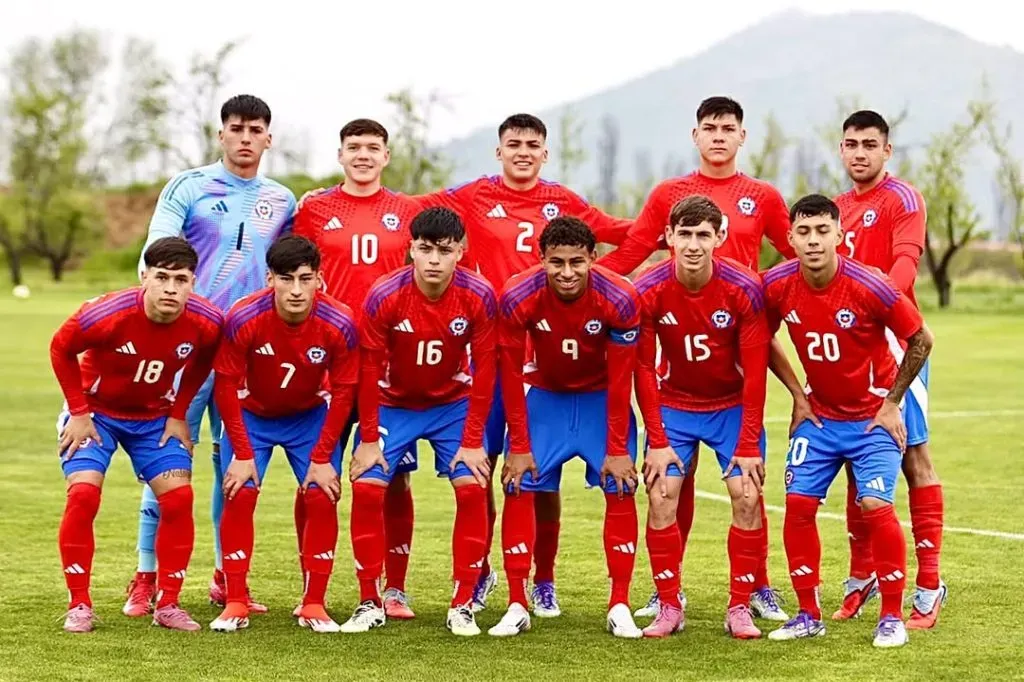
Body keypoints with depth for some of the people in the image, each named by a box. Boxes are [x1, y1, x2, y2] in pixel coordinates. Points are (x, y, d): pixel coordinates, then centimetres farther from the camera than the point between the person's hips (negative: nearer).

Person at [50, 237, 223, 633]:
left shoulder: (206, 323, -23)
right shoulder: (108, 314, -32)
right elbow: (60, 349, -13)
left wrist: (178, 414, -1)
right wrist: (79, 413, -12)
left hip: (154, 417, 3)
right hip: (96, 411, -3)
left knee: (178, 496, -11)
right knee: (83, 493, -20)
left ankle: (168, 604, 2)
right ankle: (79, 604, -7)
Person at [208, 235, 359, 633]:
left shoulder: (340, 325, -27)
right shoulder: (243, 320, -30)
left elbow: (343, 392, -15)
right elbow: (226, 386, -19)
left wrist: (322, 458, -15)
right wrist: (242, 454, -18)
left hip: (310, 416, 1)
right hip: (251, 414, -1)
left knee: (321, 496, -11)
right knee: (239, 494, -13)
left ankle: (314, 605, 0)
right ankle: (235, 604, -4)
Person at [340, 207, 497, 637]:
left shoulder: (479, 297, -21)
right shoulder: (384, 297, -23)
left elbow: (484, 370, -14)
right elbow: (369, 370, -14)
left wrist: (472, 441, -14)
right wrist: (368, 439, -13)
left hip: (453, 403, 0)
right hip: (393, 403, 0)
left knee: (472, 488, -15)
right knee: (367, 487, -14)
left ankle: (462, 606, -4)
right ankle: (370, 604, -1)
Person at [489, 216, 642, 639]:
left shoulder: (619, 299, -27)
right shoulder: (517, 298, -26)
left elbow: (620, 380, -18)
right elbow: (512, 376, -16)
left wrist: (618, 449, -14)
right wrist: (518, 446, -13)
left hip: (601, 398, 0)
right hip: (544, 396, 1)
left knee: (621, 490, -9)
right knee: (518, 488, -9)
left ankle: (620, 607, -1)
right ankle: (517, 607, -2)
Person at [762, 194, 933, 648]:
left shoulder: (869, 286, -22)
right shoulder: (777, 286, -12)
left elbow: (921, 340, -10)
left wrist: (892, 403, -7)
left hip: (873, 417, -4)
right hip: (819, 416, 4)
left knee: (875, 505, -16)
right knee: (798, 505, -4)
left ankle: (892, 617, -1)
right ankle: (809, 615, 10)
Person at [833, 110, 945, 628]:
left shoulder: (901, 199, -5)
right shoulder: (838, 207, 17)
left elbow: (905, 262, -19)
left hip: (894, 340, -7)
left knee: (912, 456, -6)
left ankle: (929, 586, -3)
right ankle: (862, 577, 21)